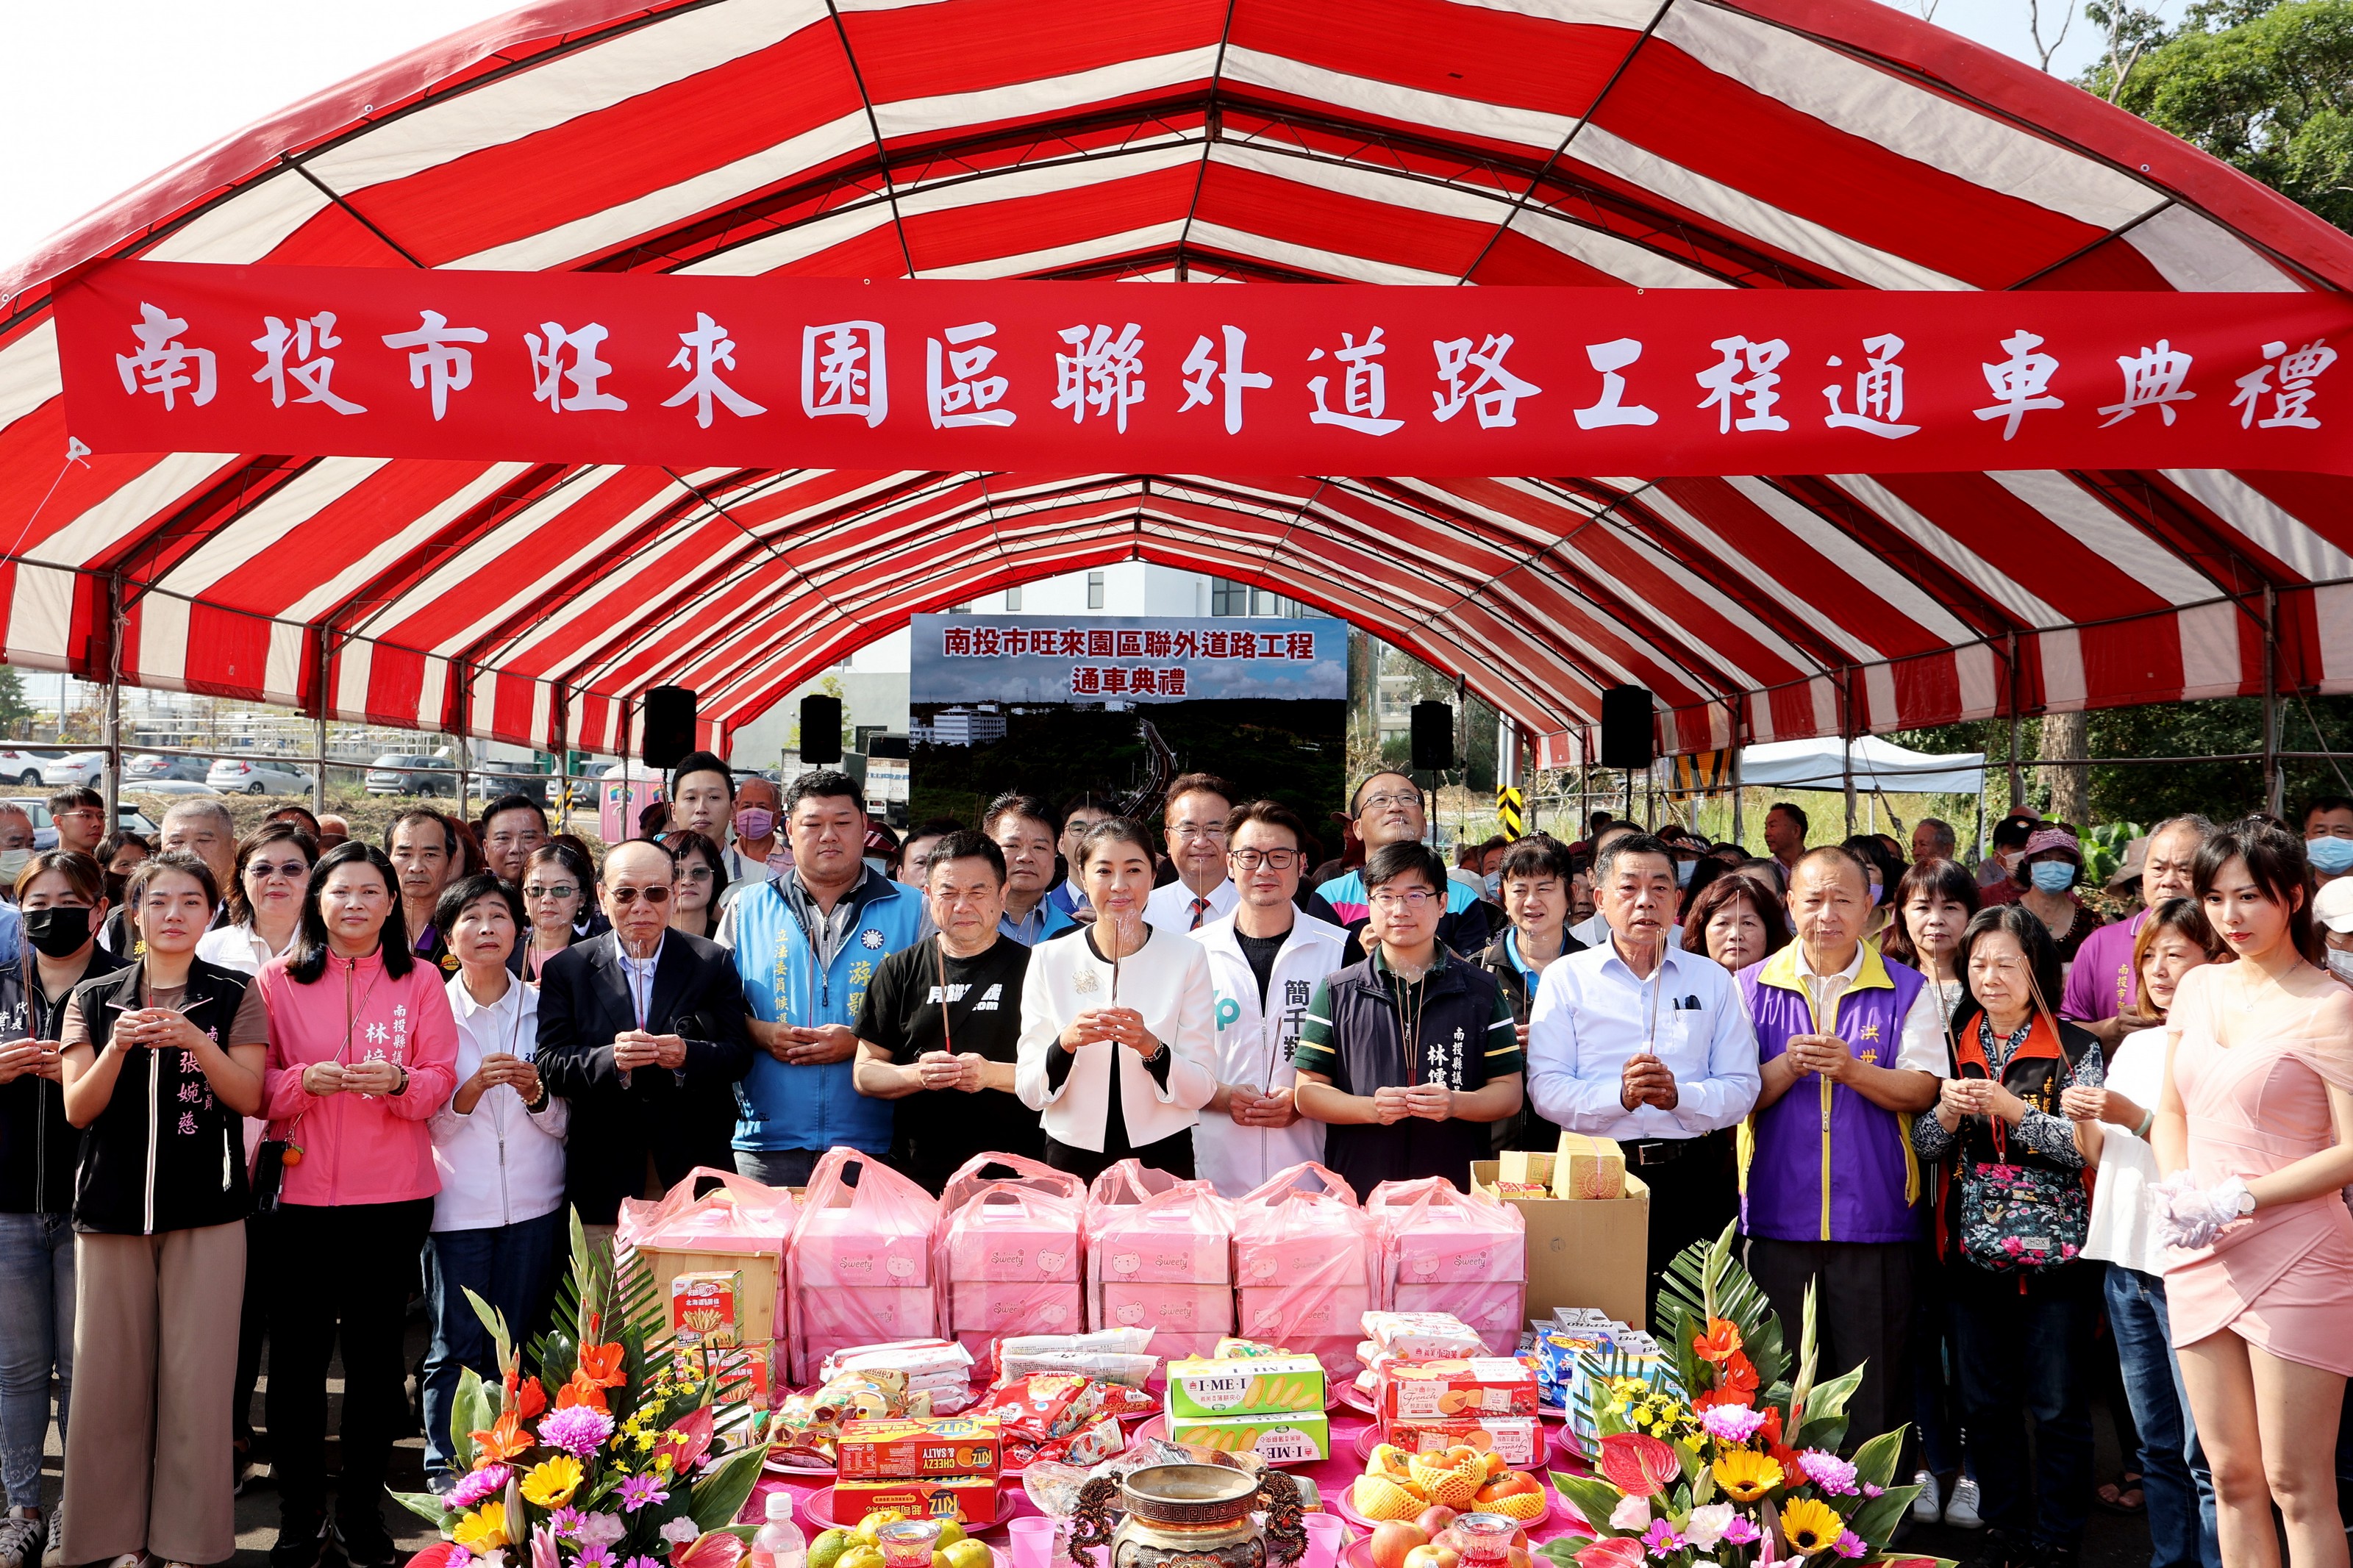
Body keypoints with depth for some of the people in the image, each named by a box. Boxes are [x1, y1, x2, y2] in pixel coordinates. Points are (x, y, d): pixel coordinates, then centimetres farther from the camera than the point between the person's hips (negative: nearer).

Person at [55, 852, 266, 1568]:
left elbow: (248, 1098, -3)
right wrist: (118, 1046, -14)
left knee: (196, 1374, -3)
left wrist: (193, 1040, -17)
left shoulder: (235, 997, 5)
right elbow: (78, 1109, 4)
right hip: (111, 1206, 2)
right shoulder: (92, 998, 10)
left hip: (206, 1211, -2)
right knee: (110, 1372, 3)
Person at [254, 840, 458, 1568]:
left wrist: (396, 1081, -18)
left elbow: (440, 1080, 2)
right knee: (297, 1353, 1)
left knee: (375, 1352, 6)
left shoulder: (420, 980, 6)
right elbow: (255, 1086, 3)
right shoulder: (279, 980, 5)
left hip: (393, 1196, 0)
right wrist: (305, 1080, -17)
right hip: (301, 1192, 0)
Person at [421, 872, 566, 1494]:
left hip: (533, 1202, 1)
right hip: (458, 1203, -1)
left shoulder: (540, 1007, 6)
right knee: (456, 1346, 1)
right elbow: (431, 1120, -1)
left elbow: (563, 1120, 7)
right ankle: (446, 1469, 14)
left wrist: (535, 1092, -13)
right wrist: (474, 1087, -19)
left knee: (516, 1345, 6)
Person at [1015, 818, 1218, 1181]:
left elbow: (1202, 1090, -5)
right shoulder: (1049, 958, -1)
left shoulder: (1187, 956, -3)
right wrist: (1066, 1043, -21)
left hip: (1162, 1157, 0)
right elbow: (1028, 1092, -2)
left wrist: (1150, 1047, -22)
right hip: (1073, 1159, 1)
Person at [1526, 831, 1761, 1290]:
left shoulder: (1713, 980, 13)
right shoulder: (1565, 978, 7)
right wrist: (1619, 1095, -18)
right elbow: (1546, 1089, -3)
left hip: (1697, 1182, 2)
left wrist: (1680, 1096, -13)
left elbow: (1742, 1088, 5)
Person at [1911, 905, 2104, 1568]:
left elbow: (2085, 1144, -12)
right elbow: (1923, 1145, 6)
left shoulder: (2075, 1048, -4)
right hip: (1974, 1252, 4)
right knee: (1983, 1402, 11)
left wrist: (2012, 1108, -23)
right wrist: (1947, 1114, -15)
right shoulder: (1955, 1046, 7)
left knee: (2059, 1407, 3)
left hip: (2056, 1251, -4)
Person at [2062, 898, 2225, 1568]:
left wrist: (2133, 1116, -19)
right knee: (2158, 1441, 14)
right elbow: (2099, 1157, 18)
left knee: (2204, 1448, -6)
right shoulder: (2135, 1045, 16)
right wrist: (2081, 1120, -1)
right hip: (2125, 1256, 7)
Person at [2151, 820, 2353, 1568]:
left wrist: (2237, 1198, -17)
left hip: (2293, 1255, -6)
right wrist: (2177, 1190, -1)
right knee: (2231, 1478, 13)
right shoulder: (2198, 987, 10)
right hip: (2200, 1256, 6)